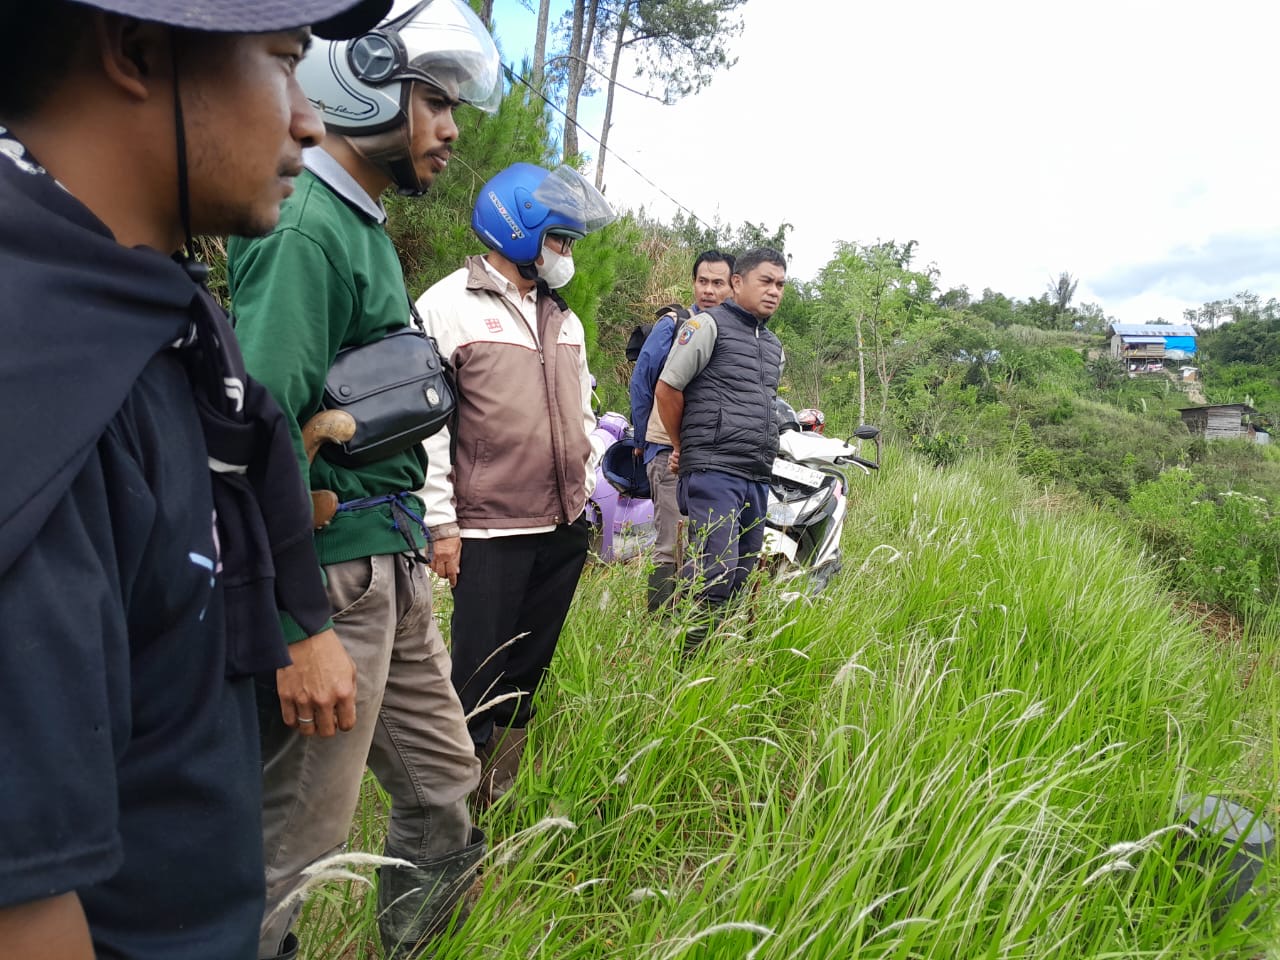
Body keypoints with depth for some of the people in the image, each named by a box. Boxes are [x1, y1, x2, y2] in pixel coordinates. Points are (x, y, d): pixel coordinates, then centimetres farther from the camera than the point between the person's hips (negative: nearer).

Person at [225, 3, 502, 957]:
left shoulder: (362, 225, 14)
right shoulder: (306, 228, -16)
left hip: (392, 565, 10)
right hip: (333, 575, -10)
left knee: (442, 787, 20)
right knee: (294, 839, 4)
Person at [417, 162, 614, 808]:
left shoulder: (564, 319, 17)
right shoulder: (449, 306, -6)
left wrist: (587, 490, 17)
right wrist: (442, 524, -12)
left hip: (565, 529, 7)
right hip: (490, 533, -7)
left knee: (528, 672, 15)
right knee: (479, 681, -2)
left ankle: (504, 797, 29)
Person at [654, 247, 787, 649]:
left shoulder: (774, 346, 21)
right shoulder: (710, 325, -2)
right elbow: (666, 389, -3)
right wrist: (684, 447, 7)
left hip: (758, 478, 8)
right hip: (714, 472, -8)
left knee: (744, 577, 9)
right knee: (717, 572, -17)